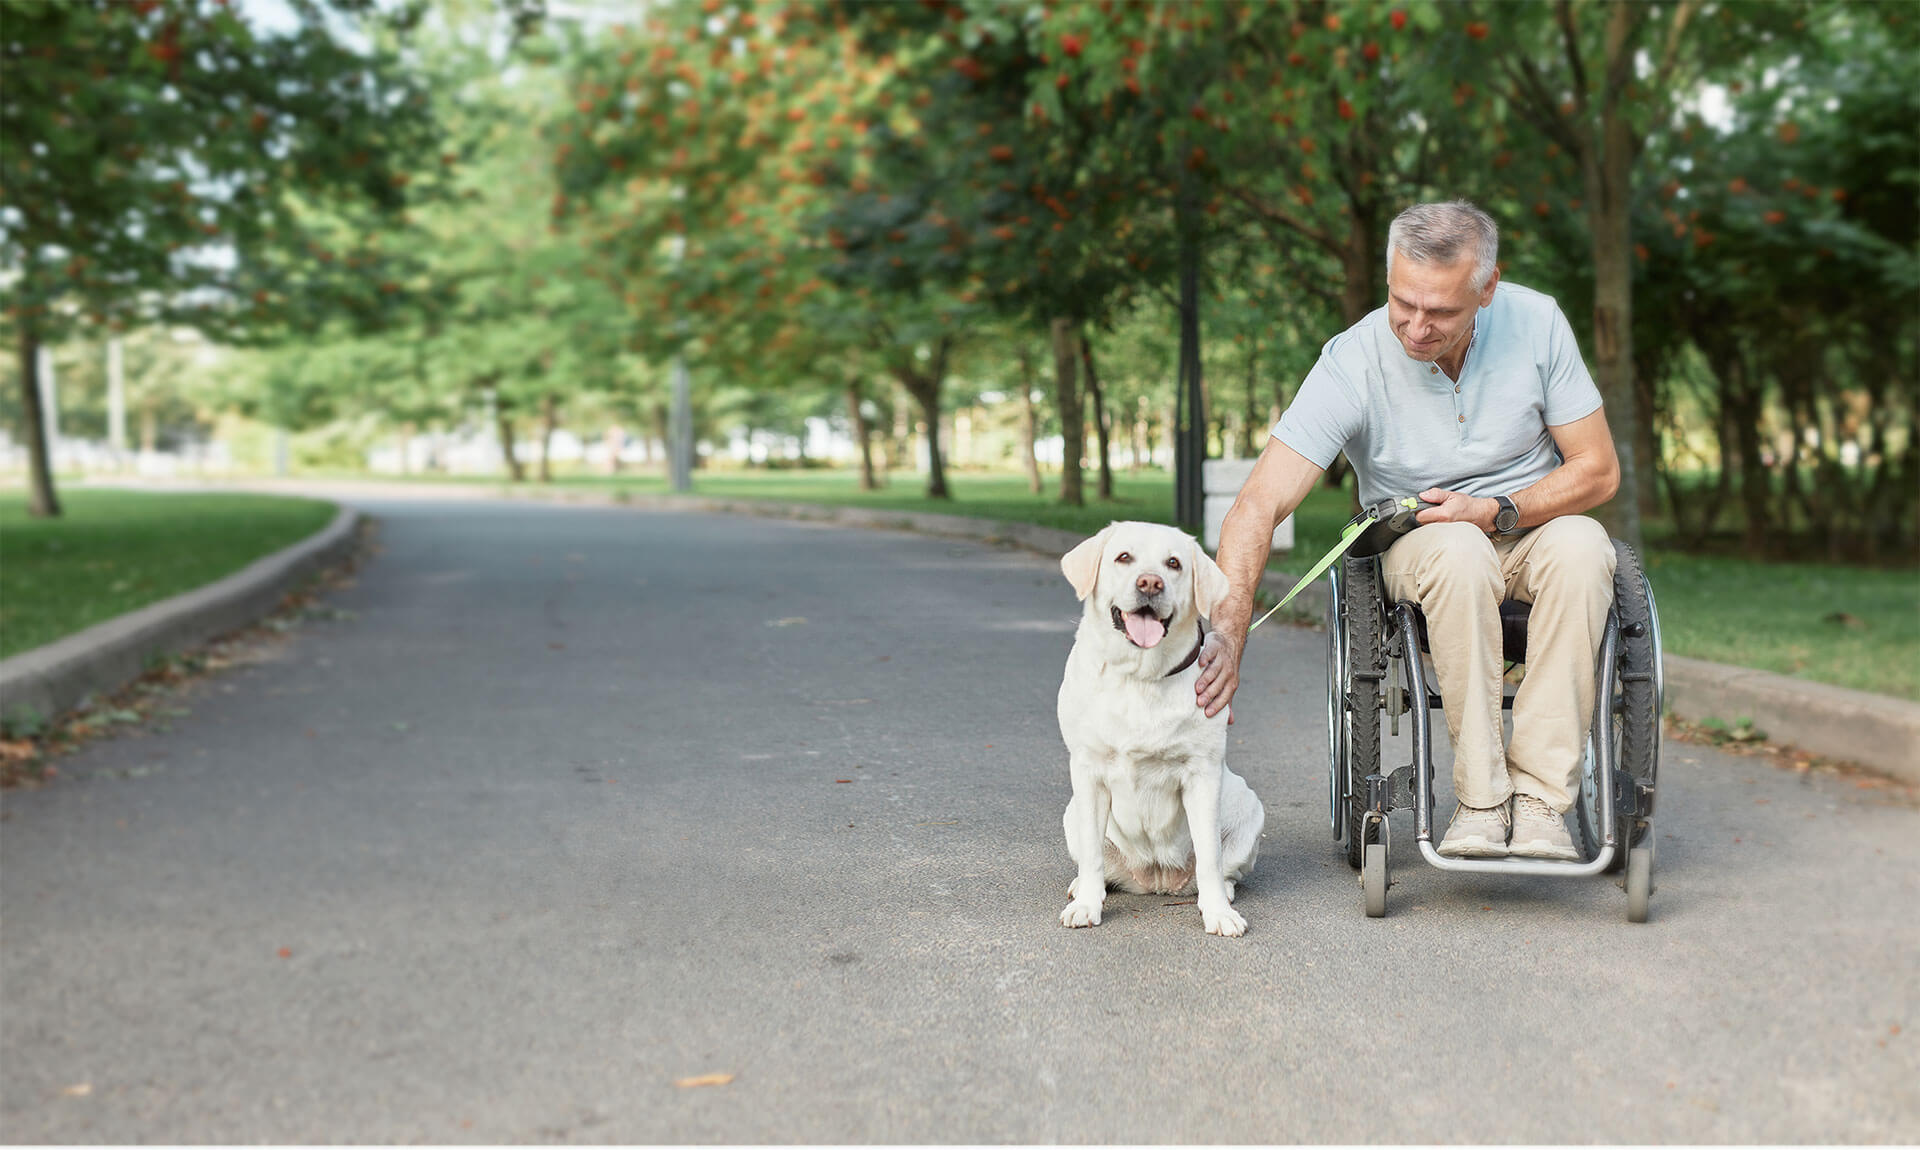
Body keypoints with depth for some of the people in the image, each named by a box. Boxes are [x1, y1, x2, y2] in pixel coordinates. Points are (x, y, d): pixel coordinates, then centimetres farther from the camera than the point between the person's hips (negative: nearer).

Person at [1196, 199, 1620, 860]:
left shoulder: (1536, 323, -12)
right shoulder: (1353, 363, -20)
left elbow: (1598, 471, -4)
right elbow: (1258, 506, -27)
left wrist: (1499, 511, -20)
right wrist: (1228, 633, -40)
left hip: (1532, 527, 2)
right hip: (1419, 547, -2)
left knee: (1581, 545, -34)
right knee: (1457, 551, -38)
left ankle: (1540, 794, -30)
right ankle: (1479, 798, -28)